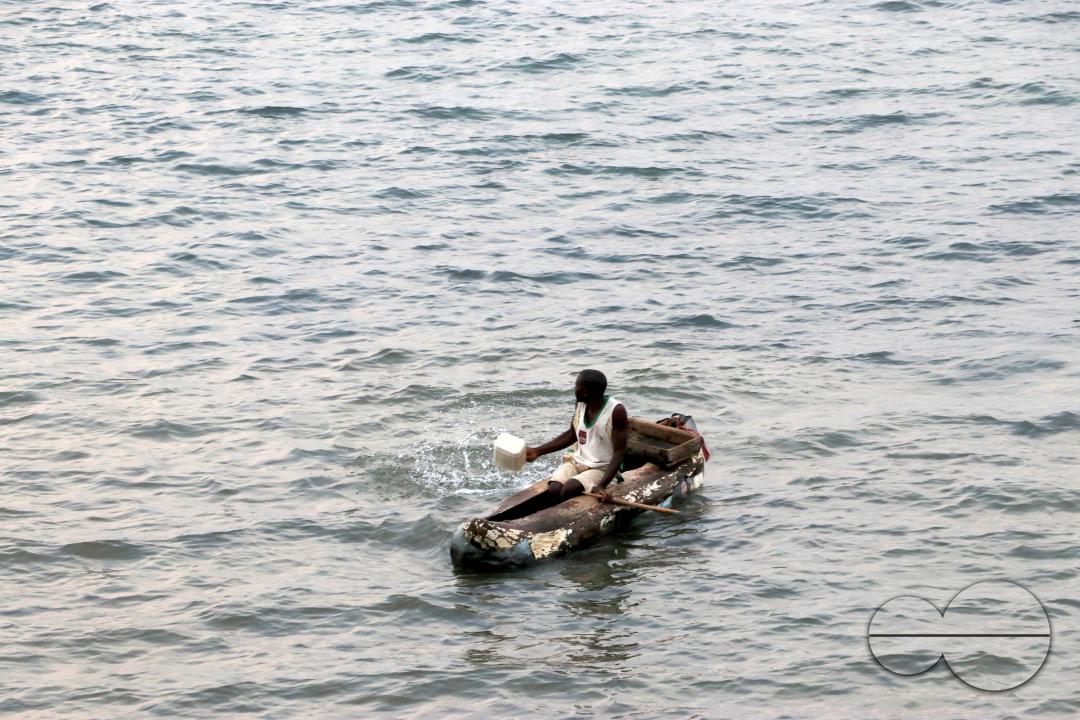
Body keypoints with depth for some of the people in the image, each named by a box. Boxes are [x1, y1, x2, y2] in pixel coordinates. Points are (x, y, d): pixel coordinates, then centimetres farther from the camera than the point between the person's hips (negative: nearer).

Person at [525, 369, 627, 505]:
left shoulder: (616, 411, -17)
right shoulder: (581, 404, 1)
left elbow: (619, 452, -18)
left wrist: (602, 485, -31)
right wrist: (537, 451, 11)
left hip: (602, 468, -5)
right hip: (578, 462, 5)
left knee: (569, 488, -32)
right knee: (553, 490, -24)